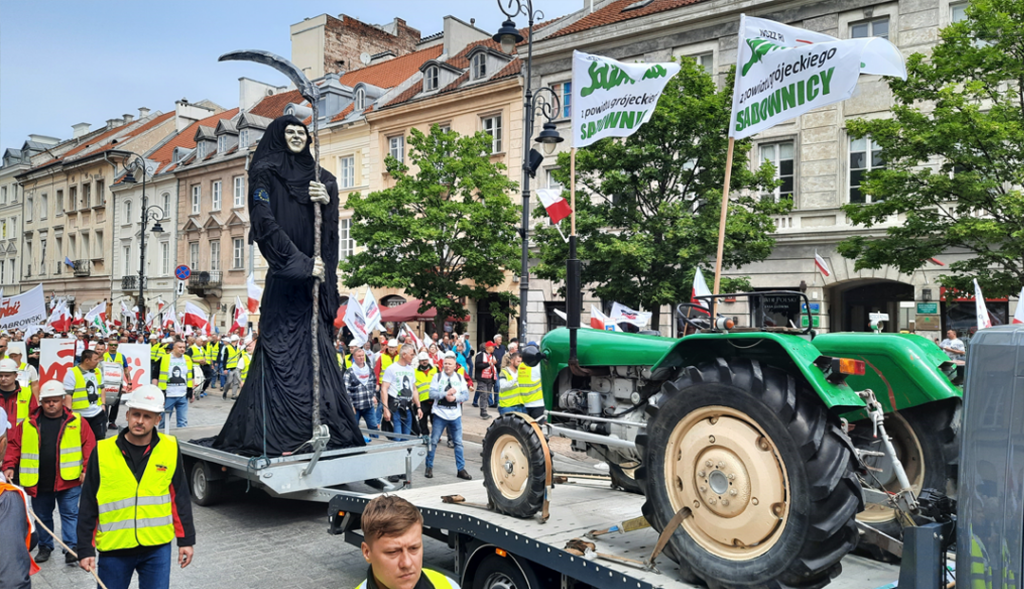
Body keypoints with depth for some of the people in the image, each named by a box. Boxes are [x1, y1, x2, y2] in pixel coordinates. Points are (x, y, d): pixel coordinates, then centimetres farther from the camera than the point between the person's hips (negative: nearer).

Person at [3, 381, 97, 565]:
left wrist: (87, 469, -14)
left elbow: (89, 446, -7)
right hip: (38, 482, 3)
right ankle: (45, 546, 33)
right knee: (42, 516, 17)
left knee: (70, 514, 2)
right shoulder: (28, 425, 4)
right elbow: (14, 446, 6)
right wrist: (9, 466, -8)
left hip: (68, 480, -3)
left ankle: (71, 548, 8)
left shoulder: (77, 422, -4)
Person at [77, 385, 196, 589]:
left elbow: (181, 498, 4)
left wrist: (186, 540, 4)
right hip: (114, 548, 0)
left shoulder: (170, 449, -3)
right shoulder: (102, 451, -5)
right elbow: (88, 506, 1)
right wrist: (85, 550, 0)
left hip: (158, 548, 0)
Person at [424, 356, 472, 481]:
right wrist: (446, 393, -20)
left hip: (455, 415, 2)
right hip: (440, 414, -2)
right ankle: (429, 467, 16)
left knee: (458, 443, 5)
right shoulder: (437, 377, 1)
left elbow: (466, 395, 1)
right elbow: (432, 393, -9)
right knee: (433, 441, 3)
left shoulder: (460, 378, 7)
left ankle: (461, 469, 14)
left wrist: (455, 397, -16)